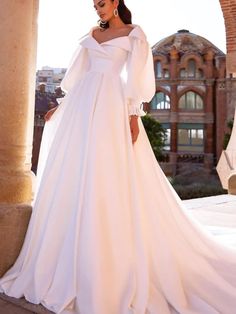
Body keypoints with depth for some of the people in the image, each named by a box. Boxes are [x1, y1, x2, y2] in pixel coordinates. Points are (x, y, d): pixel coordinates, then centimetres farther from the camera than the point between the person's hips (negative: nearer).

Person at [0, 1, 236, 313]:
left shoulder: (134, 33, 8)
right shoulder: (92, 34, 23)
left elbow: (136, 77, -2)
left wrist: (134, 114, -13)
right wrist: (61, 106, 20)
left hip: (111, 104, -6)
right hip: (82, 104, 6)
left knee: (108, 178, -11)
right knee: (72, 176, 2)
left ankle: (106, 271, 1)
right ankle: (68, 263, 14)